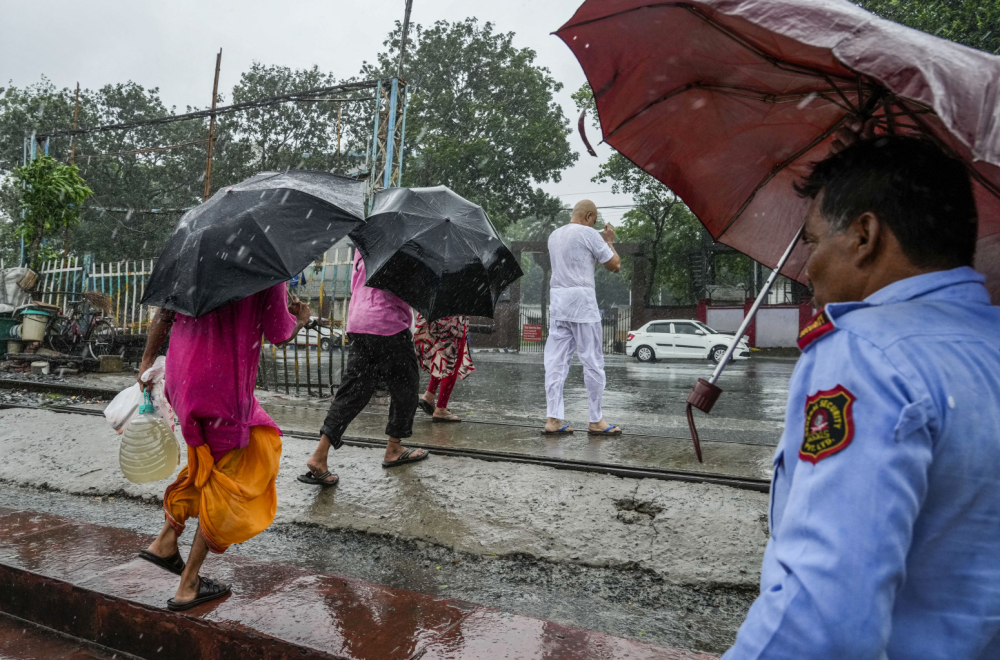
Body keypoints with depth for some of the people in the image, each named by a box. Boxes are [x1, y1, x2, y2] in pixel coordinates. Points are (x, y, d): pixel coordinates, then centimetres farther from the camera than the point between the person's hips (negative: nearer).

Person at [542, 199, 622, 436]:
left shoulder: (554, 235, 16)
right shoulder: (589, 234, -5)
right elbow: (615, 265, -1)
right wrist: (608, 240, 14)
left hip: (557, 303, 6)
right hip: (582, 302, -6)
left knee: (556, 361, 5)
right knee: (592, 362, 3)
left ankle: (553, 419, 3)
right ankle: (596, 421, 9)